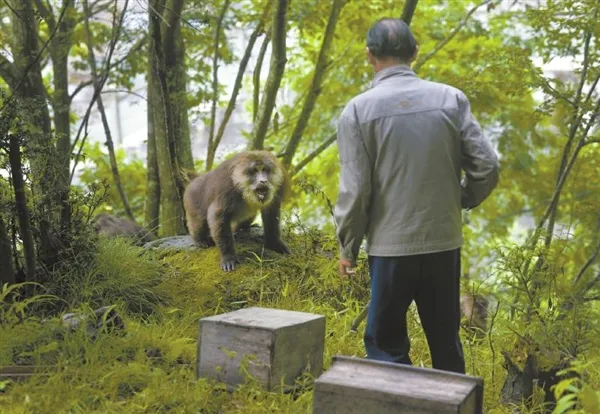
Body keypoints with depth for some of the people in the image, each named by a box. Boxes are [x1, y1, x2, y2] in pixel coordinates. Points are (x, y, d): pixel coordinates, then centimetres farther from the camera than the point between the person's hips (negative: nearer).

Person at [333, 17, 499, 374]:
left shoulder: (359, 109, -8)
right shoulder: (452, 99, -1)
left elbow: (355, 190, -10)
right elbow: (487, 167, -2)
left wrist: (348, 248, 4)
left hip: (391, 247, -3)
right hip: (445, 242, 3)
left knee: (385, 345, 11)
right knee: (446, 342, 18)